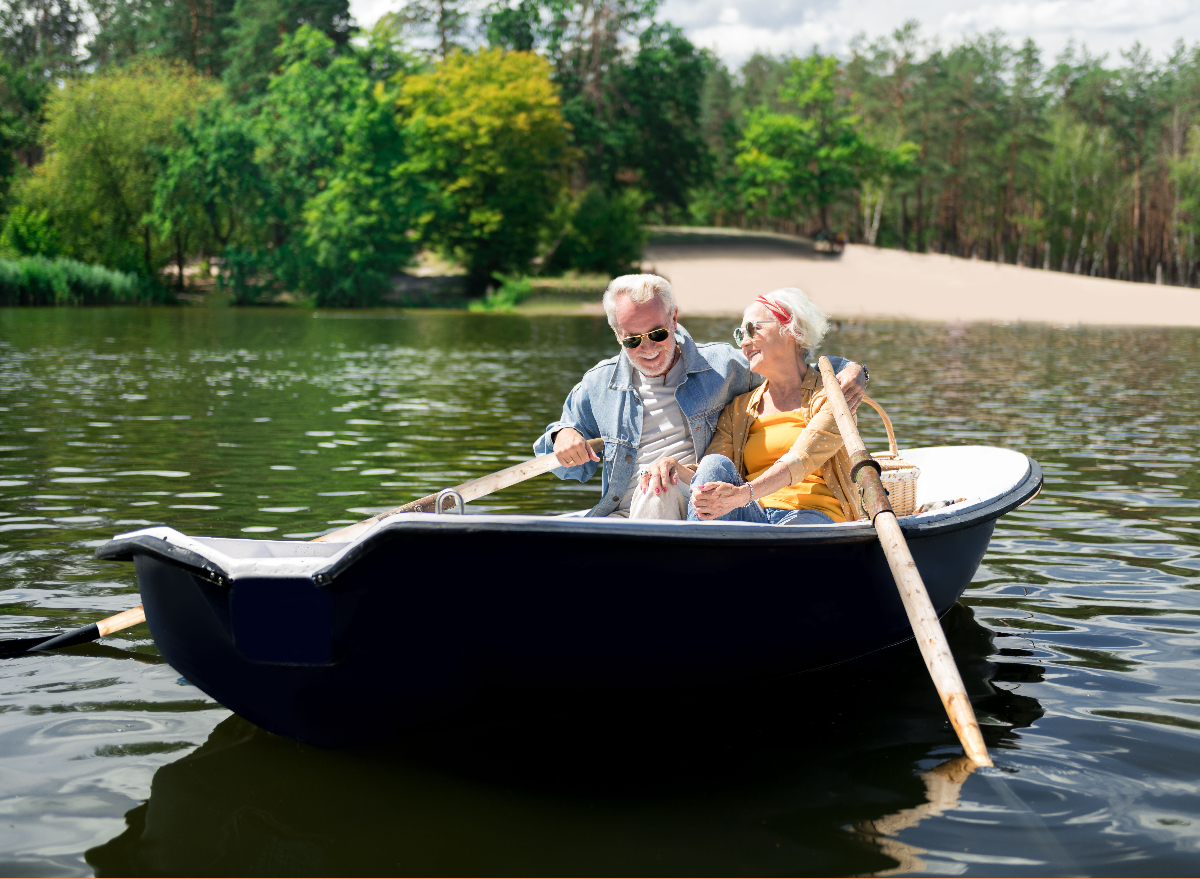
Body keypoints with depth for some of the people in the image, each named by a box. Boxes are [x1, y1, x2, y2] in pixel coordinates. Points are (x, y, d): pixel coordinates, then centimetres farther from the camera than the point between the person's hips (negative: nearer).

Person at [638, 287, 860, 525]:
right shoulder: (739, 409, 20)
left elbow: (801, 460, -14)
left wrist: (743, 494, -31)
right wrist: (676, 467, -17)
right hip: (754, 514, 4)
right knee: (715, 463, -27)